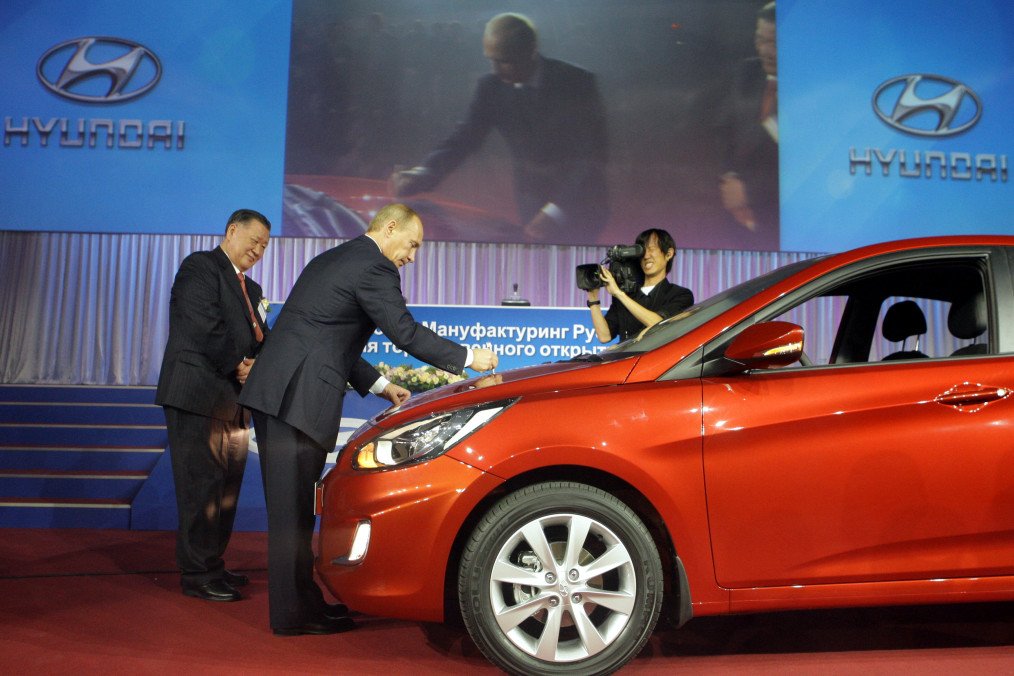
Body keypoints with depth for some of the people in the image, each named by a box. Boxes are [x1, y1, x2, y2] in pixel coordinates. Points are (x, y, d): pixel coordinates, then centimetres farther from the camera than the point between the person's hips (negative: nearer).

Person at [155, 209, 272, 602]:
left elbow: (260, 337, 14)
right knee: (202, 485, -6)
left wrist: (255, 364, -7)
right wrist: (239, 364, -11)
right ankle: (197, 575, 1)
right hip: (198, 396, -9)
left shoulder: (249, 288, 22)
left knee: (226, 487, 12)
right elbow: (204, 327, -17)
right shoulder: (200, 266, -5)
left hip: (231, 401, 9)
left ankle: (212, 566, 23)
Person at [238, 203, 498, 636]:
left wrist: (379, 385, 23)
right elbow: (406, 333, -11)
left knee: (291, 504, 15)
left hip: (274, 391, 10)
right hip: (301, 398, -10)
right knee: (294, 507, -2)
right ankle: (294, 613, 9)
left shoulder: (330, 260, 24)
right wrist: (468, 357, 1)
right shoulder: (374, 267, -7)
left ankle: (299, 599, 27)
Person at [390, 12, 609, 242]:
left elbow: (592, 156, -22)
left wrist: (557, 211, -33)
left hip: (581, 203, -3)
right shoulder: (491, 86, -7)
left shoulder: (577, 82, -18)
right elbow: (466, 136, -10)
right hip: (532, 203, 3)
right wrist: (424, 173, -28)